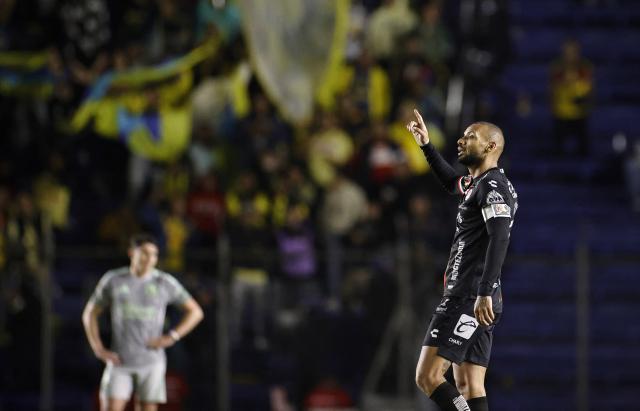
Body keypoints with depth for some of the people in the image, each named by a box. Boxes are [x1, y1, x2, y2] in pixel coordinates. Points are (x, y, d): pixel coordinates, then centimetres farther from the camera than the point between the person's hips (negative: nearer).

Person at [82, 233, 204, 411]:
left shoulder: (166, 283, -2)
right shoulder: (112, 280, -1)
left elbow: (195, 312, 4)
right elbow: (89, 314, 7)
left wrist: (171, 338, -9)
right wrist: (99, 350, -5)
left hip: (151, 362, 0)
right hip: (120, 362, 0)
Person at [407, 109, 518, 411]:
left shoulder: (493, 186, -11)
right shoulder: (476, 183, 19)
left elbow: (499, 239, -24)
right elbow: (452, 182, 45)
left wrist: (484, 293, -33)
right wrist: (426, 146, 40)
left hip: (468, 299, -10)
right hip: (470, 299, 10)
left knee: (428, 377, -14)